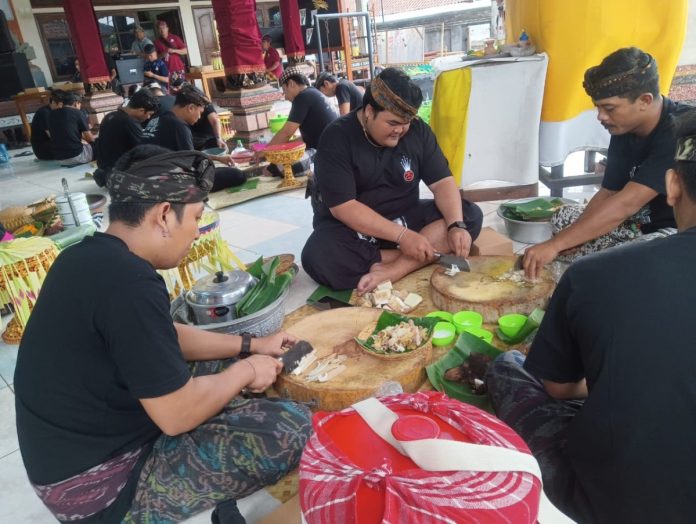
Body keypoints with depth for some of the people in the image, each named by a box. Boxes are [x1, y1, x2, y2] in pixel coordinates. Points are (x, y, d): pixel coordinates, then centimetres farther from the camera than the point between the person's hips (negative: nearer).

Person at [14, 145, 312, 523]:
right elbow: (178, 415, -26)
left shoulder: (93, 256, 1)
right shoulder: (128, 281, -31)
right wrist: (247, 370, -9)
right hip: (99, 486, -9)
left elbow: (167, 339, 13)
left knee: (227, 368, 16)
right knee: (292, 428, -15)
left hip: (89, 444, 10)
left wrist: (249, 346, 10)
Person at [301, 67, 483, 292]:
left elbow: (442, 182, -5)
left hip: (405, 218, 5)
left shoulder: (417, 130, -4)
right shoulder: (337, 138, -18)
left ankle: (392, 271, -29)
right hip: (351, 228, -4)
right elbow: (343, 207, -24)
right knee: (317, 257, -35)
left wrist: (456, 225, -25)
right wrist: (401, 236, -30)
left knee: (471, 214, -15)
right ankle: (409, 262, -21)